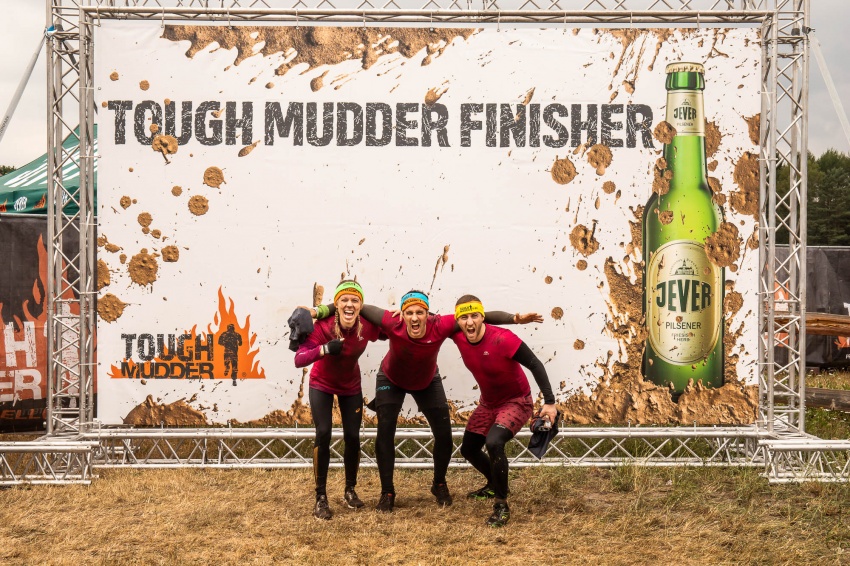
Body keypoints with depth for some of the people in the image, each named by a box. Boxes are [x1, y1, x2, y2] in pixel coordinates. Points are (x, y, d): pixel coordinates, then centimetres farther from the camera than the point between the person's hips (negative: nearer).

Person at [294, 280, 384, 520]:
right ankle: (321, 498, -6)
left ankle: (350, 490, 23)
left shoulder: (367, 327, -25)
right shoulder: (323, 327, -34)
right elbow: (298, 360, -40)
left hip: (351, 386, 3)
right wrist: (324, 349, -57)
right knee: (323, 434, -16)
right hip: (322, 385, -3)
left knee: (352, 437, 0)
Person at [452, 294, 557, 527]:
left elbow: (534, 365, -25)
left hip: (516, 401, -7)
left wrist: (549, 402, -28)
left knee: (494, 443, -30)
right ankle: (495, 486, 47)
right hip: (488, 403, 7)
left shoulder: (502, 339, -32)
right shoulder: (459, 337, -14)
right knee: (468, 449, 17)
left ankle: (501, 506, -15)